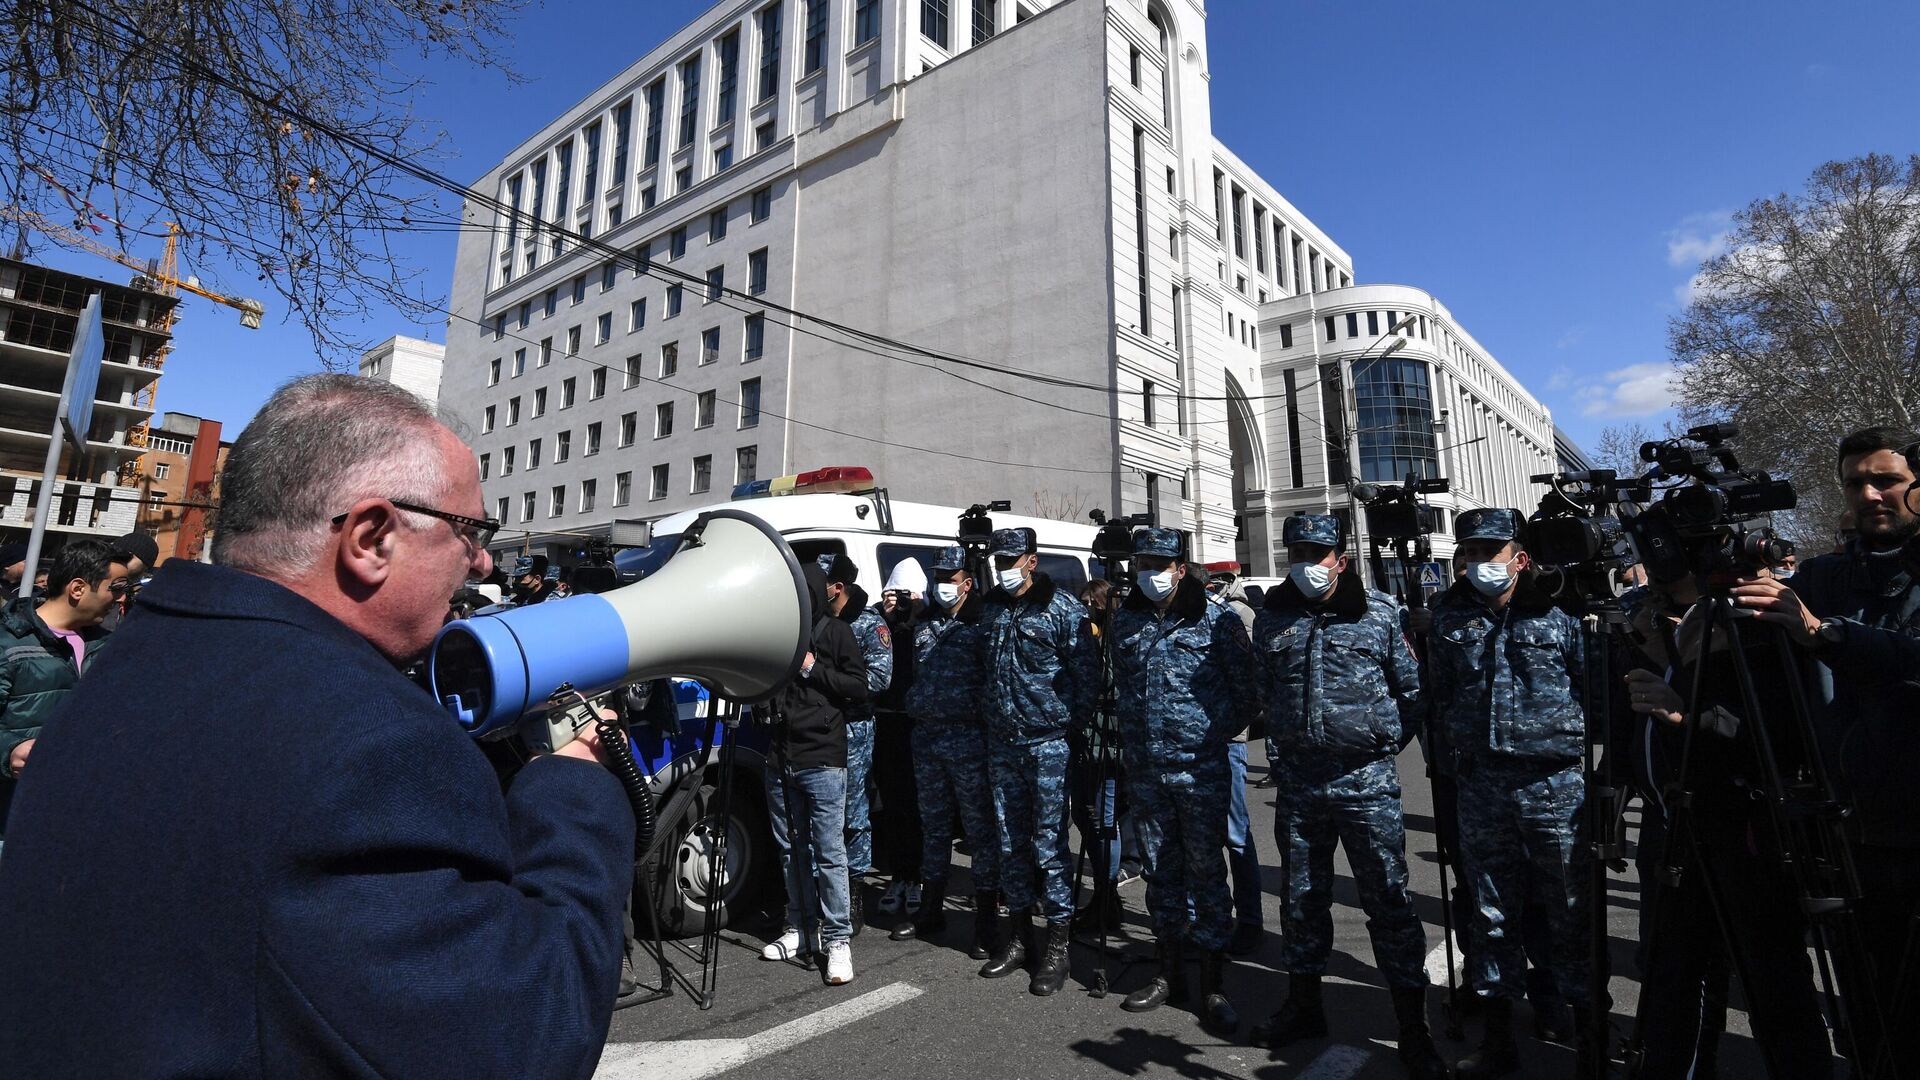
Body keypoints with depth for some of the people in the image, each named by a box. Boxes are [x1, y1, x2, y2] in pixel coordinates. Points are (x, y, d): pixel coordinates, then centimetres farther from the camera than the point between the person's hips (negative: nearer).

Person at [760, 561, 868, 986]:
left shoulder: (835, 631, 0)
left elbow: (858, 686, -6)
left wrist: (812, 668, -13)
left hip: (822, 759, -5)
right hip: (780, 758, 6)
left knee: (829, 851, -3)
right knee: (791, 848, 15)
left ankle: (837, 939, 7)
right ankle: (800, 927, 28)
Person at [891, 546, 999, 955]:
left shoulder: (982, 623, -7)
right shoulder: (923, 623, 14)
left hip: (967, 737, -6)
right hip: (926, 736, 7)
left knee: (981, 825, 1)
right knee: (934, 824, 17)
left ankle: (986, 918, 13)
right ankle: (931, 909, 31)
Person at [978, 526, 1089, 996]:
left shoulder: (1063, 609, -7)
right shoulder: (992, 610, 11)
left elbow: (1083, 675, -9)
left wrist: (1075, 727, -11)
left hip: (1048, 743, -6)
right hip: (1003, 745, 6)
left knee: (1049, 843, 1)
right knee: (1011, 842, 14)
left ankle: (1057, 944, 15)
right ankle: (1018, 934, 29)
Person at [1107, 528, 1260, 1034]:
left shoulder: (1216, 618, -8)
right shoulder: (1125, 619, 5)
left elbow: (1247, 689, -2)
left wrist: (1216, 732, 2)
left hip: (1200, 768, -4)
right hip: (1144, 768, 4)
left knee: (1206, 869, 4)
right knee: (1161, 868, 15)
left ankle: (1214, 984, 18)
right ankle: (1170, 971, 30)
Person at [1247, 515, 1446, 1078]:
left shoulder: (1382, 613, -4)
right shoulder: (1272, 618, 4)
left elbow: (1413, 690, 3)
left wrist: (1383, 742, 2)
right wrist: (1291, 738, 10)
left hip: (1367, 781, -3)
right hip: (1299, 780, 3)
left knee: (1388, 901, 2)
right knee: (1302, 898, 15)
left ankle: (1413, 1030, 19)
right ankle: (1304, 1004, 33)